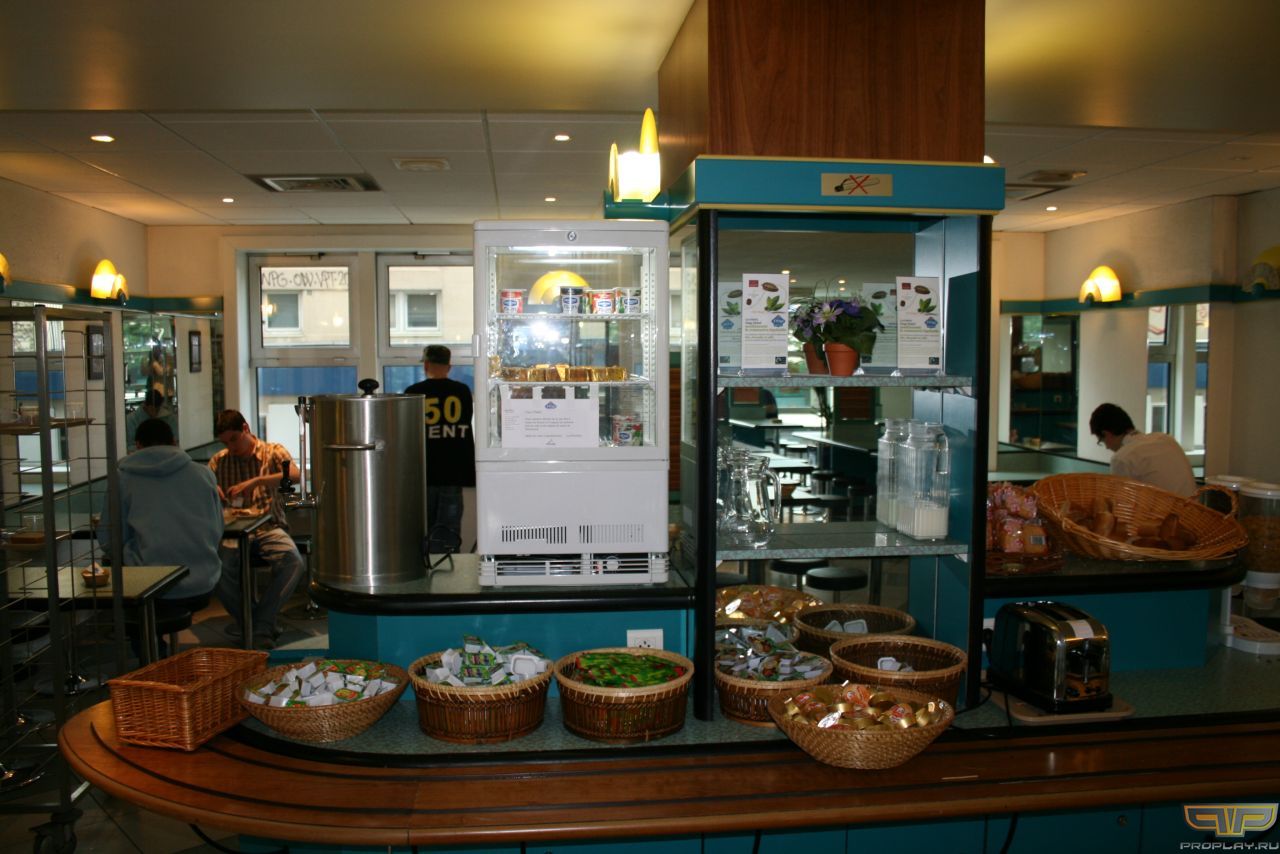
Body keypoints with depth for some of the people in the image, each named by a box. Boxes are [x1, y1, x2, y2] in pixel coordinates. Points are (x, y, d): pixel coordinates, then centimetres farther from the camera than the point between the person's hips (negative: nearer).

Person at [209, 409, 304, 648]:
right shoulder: (219, 461, 16)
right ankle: (245, 619, -7)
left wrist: (254, 482, -25)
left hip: (269, 527, -2)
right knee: (218, 565, -31)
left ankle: (261, 625, -17)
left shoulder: (273, 452, 7)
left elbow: (294, 474, -13)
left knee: (293, 561, -32)